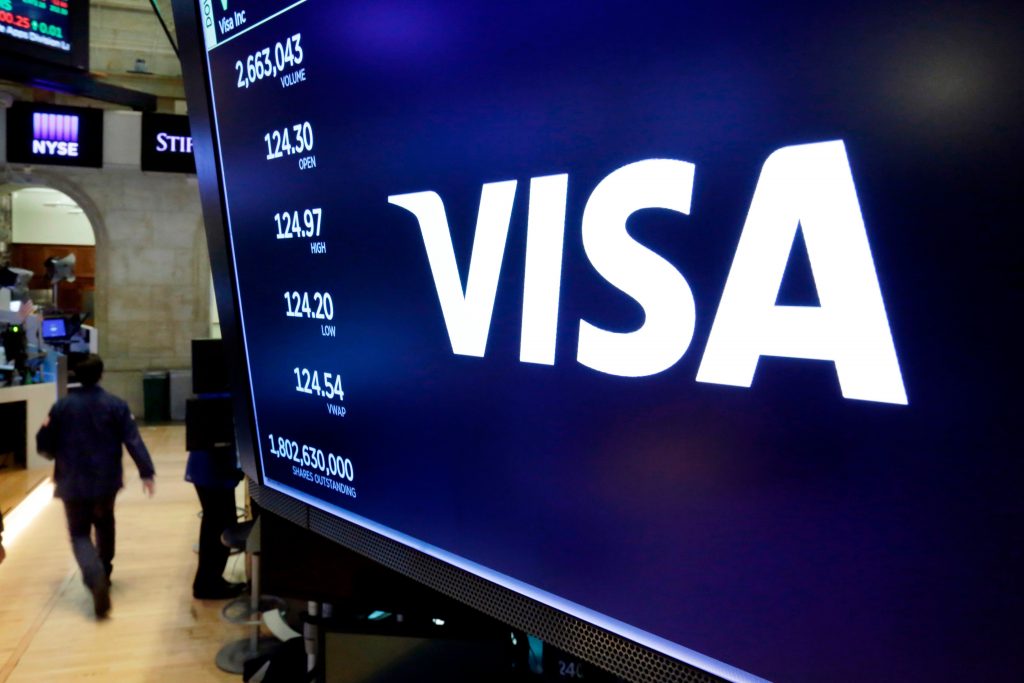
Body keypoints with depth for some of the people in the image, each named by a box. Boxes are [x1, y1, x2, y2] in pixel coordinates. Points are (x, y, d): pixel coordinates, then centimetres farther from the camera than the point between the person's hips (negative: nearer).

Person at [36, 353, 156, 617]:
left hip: (73, 483, -1)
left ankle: (96, 580, -18)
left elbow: (43, 444, 2)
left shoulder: (61, 406, -5)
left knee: (79, 534, 5)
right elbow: (134, 441, -11)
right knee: (105, 524, 25)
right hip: (106, 480, 1)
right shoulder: (116, 404, -6)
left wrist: (59, 456, 24)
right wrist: (147, 472, -8)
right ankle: (103, 573, 35)